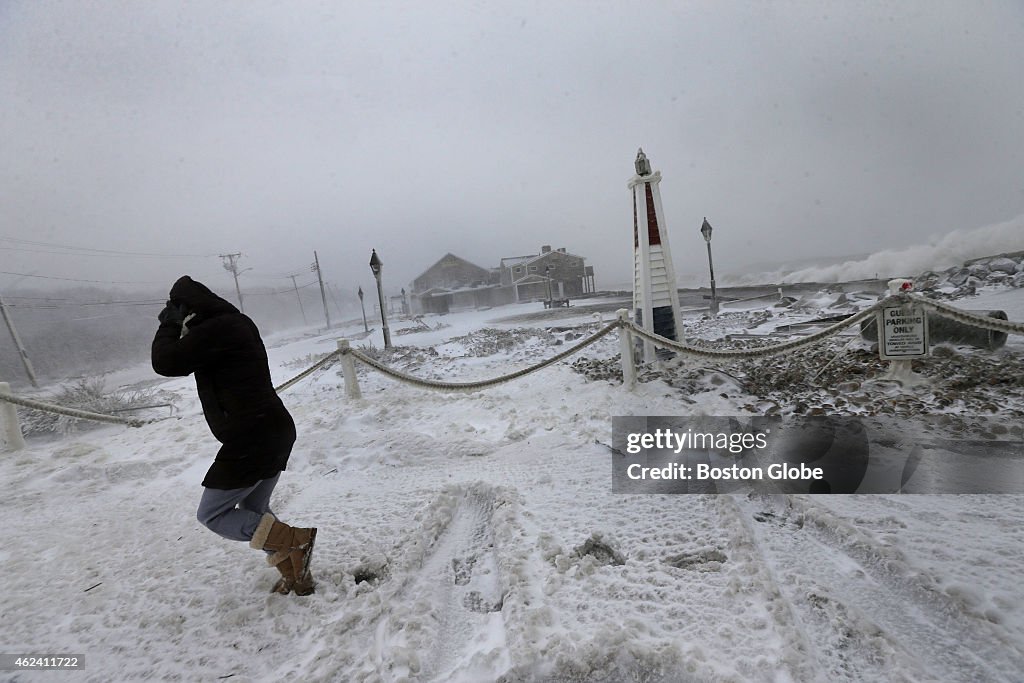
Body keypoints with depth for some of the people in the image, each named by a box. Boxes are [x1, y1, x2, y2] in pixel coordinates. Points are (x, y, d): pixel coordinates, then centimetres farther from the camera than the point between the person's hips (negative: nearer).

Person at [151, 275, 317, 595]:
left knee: (211, 514, 8)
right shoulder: (237, 322, 14)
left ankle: (296, 540, -4)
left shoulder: (214, 329, -16)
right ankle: (297, 575, 22)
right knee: (254, 508, 23)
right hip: (276, 432, 10)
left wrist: (169, 325, 2)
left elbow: (166, 362, -13)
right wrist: (179, 329, 16)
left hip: (250, 439, -10)